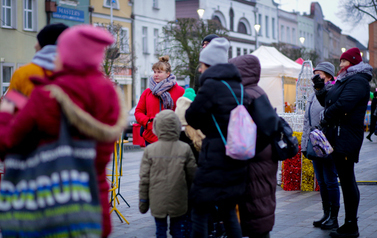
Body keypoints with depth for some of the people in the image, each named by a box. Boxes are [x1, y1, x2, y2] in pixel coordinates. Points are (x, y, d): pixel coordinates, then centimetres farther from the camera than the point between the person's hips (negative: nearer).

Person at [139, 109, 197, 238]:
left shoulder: (150, 150, -6)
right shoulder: (185, 149, -5)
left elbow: (144, 179, -3)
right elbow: (192, 177, 0)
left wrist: (143, 201, 7)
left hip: (158, 202, 0)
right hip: (178, 202, 0)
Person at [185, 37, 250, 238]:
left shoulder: (211, 84, -12)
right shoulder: (237, 85, 12)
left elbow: (192, 117, -8)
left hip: (215, 162, -8)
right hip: (236, 161, 8)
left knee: (199, 215, -1)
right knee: (228, 212, 18)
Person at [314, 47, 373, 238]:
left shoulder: (357, 81, -10)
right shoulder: (345, 81, 22)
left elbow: (342, 105, -22)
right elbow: (329, 102, 23)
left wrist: (326, 118, -8)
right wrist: (320, 89, 8)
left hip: (346, 137, -10)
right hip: (338, 136, 10)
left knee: (347, 180, -6)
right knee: (346, 180, 12)